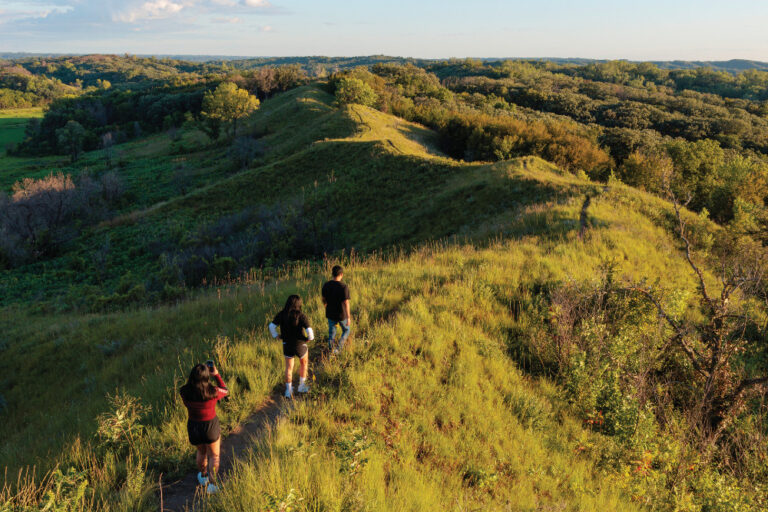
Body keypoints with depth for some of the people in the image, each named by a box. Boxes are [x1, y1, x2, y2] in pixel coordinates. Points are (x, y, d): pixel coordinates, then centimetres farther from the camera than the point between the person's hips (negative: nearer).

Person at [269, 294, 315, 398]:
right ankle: (301, 386, 35)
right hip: (300, 346, -2)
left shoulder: (281, 315, -12)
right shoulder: (301, 316, -21)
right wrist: (310, 338, -6)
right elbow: (309, 331, -27)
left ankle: (288, 391, 25)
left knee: (289, 367, 22)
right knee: (304, 363, 28)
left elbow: (272, 326, -15)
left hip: (287, 346, 2)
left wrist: (276, 336, 2)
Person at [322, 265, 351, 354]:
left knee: (332, 333, 19)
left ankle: (331, 350, 28)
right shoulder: (344, 287, -22)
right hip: (341, 315, -4)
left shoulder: (326, 285, -8)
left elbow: (324, 299, 5)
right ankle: (338, 348, 8)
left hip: (330, 314, 4)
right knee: (346, 331, 20)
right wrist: (348, 317, -16)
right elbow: (346, 303, -22)